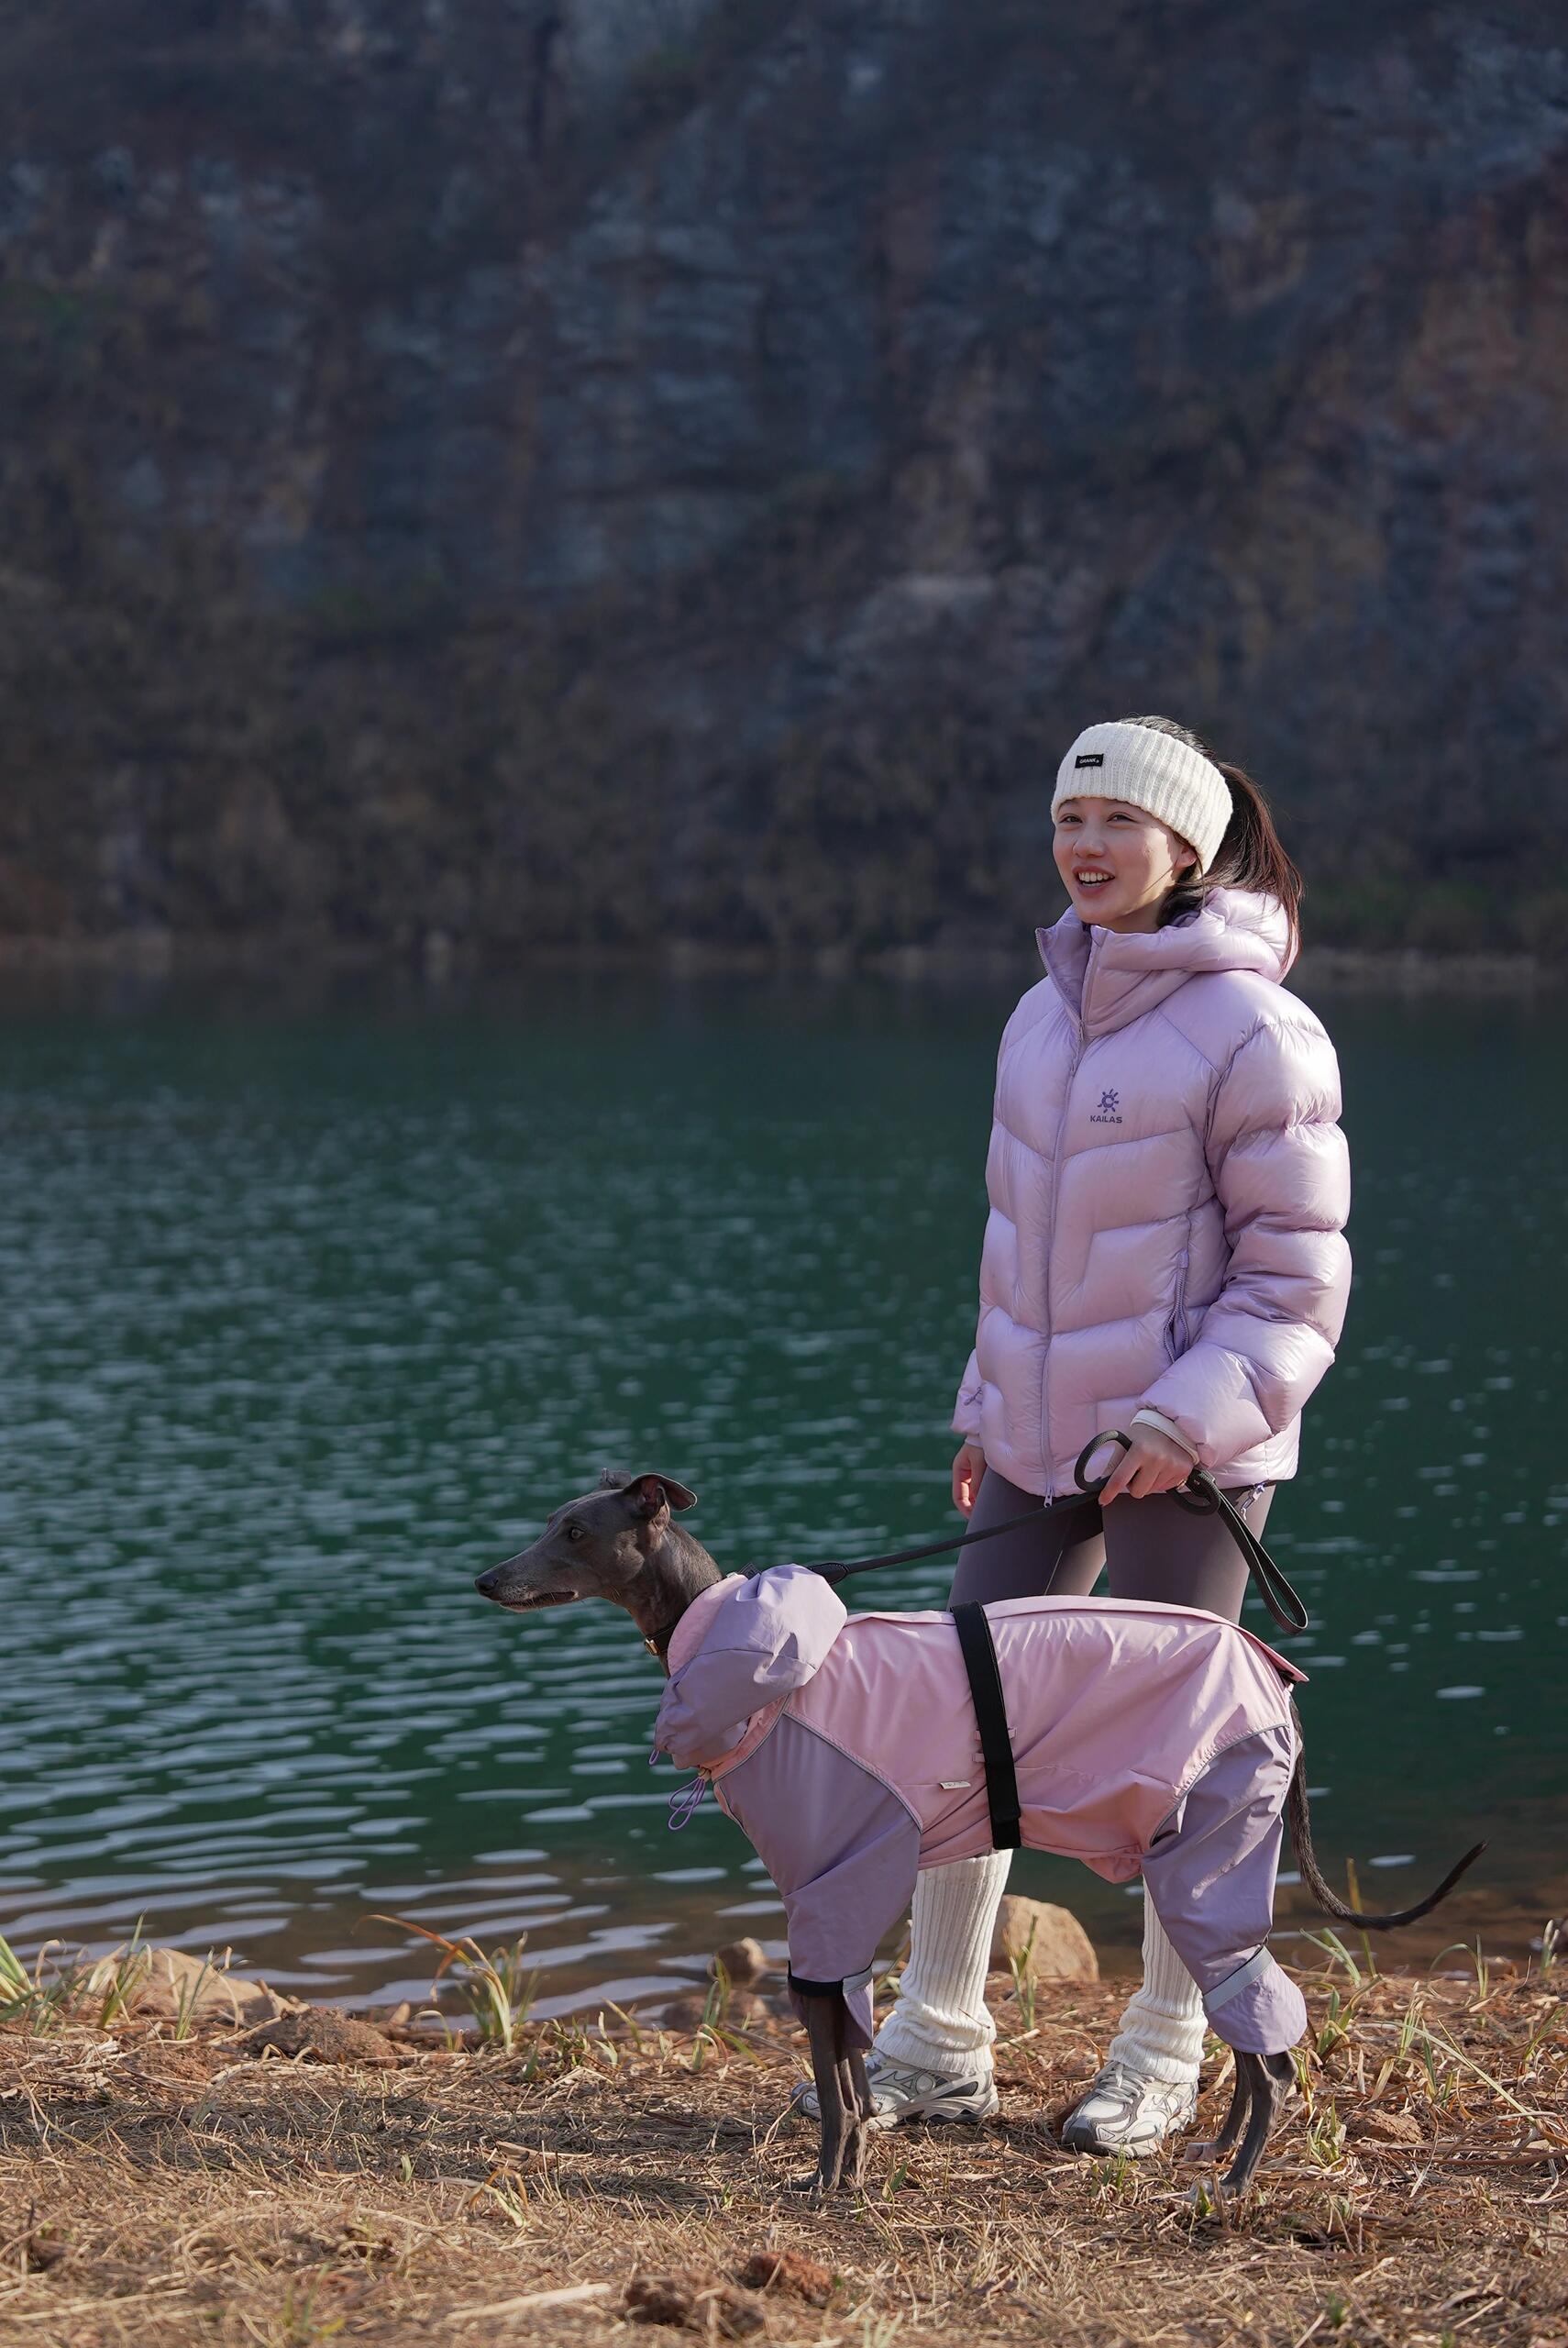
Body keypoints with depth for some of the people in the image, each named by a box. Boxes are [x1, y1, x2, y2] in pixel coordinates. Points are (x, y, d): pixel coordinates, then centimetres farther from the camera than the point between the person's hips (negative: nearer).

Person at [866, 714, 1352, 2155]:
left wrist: (1185, 1421, -20)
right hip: (1041, 1441, 7)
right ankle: (938, 2047, 18)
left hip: (1186, 1453, -7)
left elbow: (1295, 1278, -12)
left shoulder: (1252, 1035, -12)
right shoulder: (1046, 1015, 10)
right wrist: (989, 1406, 17)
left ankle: (1166, 2059, 19)